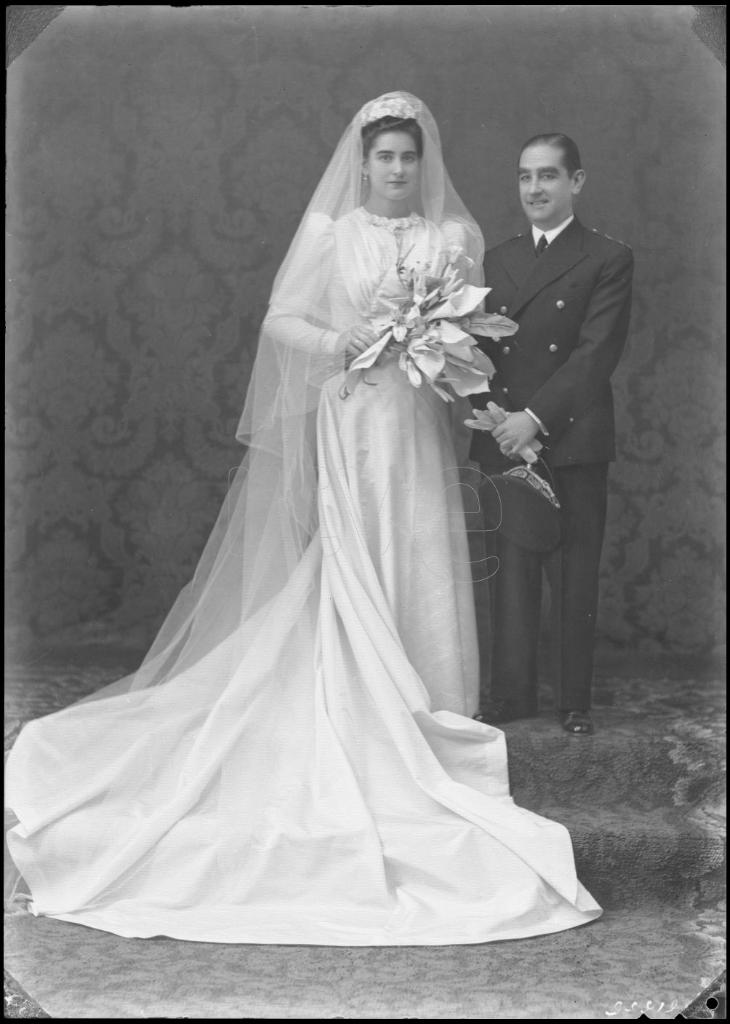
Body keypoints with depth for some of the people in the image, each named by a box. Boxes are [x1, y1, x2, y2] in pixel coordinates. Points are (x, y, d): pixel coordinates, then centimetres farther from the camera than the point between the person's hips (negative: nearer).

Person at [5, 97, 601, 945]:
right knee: (345, 591, -2)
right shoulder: (329, 230, 4)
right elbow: (279, 320, 3)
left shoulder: (455, 235, 7)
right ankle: (352, 741, 5)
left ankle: (425, 741, 9)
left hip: (416, 431, 1)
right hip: (344, 426, -1)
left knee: (418, 583, 0)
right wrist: (332, 342, -14)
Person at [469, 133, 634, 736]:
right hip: (504, 443, 4)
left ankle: (575, 700, 13)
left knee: (574, 576, 3)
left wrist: (536, 417, -19)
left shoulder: (608, 260, -2)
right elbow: (481, 350, 13)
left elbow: (597, 355, -11)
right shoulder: (497, 260, 15)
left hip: (573, 443, -4)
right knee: (512, 571, 9)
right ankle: (513, 693, 19)